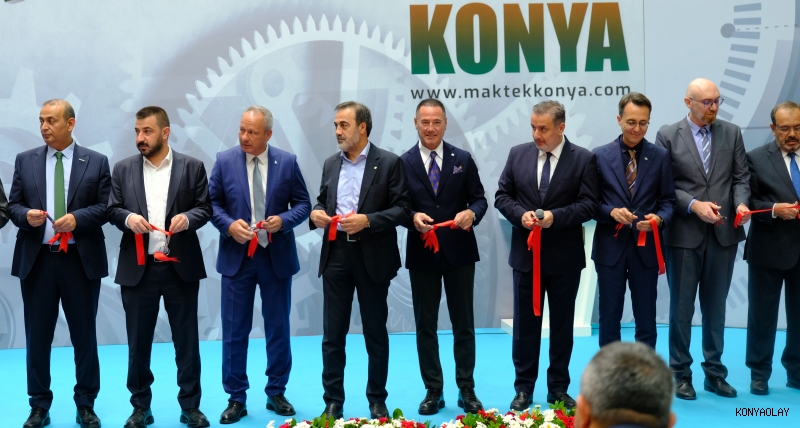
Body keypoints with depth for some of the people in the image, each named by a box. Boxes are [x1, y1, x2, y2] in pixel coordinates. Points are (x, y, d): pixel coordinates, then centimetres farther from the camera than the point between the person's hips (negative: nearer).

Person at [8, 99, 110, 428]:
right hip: (36, 259, 2)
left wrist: (77, 218, -17)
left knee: (84, 335, 7)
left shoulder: (96, 162, 2)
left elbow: (106, 207, -2)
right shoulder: (25, 160, 8)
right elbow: (12, 205, 7)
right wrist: (26, 215, -14)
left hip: (81, 259, -1)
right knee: (37, 336, 7)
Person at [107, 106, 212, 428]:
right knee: (138, 341, 8)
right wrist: (127, 217, -15)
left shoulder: (192, 167, 2)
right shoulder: (123, 169, 7)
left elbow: (205, 208, 1)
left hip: (180, 266, -1)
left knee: (186, 339, 6)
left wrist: (187, 217, -19)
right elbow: (112, 210, 6)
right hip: (137, 268, 2)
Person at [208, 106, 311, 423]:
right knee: (234, 330, 4)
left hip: (277, 256, 1)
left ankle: (276, 393, 24)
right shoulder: (224, 161, -2)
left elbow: (303, 203, 1)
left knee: (278, 328, 9)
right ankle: (236, 398, 15)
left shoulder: (288, 162, -1)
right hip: (237, 257, 0)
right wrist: (229, 225, -16)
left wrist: (283, 220, -17)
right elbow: (212, 203, 2)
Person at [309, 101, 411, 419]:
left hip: (372, 257, -4)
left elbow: (402, 209, -8)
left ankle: (377, 401, 20)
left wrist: (368, 220, -20)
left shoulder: (389, 162, -4)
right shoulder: (331, 164, 11)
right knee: (332, 334, 6)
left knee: (376, 333, 8)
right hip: (336, 255, 4)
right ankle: (333, 402, 15)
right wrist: (316, 213, -5)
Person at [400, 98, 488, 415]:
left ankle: (467, 390, 18)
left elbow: (479, 199, 3)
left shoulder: (463, 159, 2)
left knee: (463, 324, 8)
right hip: (422, 254, 0)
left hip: (459, 251, 1)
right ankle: (433, 391, 20)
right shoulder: (403, 163, -1)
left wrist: (471, 213, -19)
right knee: (425, 325, 8)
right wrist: (413, 217, -22)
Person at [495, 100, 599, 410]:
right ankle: (523, 389, 19)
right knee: (525, 323, 8)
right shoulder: (518, 154, 3)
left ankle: (559, 389, 22)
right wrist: (520, 214, -14)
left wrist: (555, 216, -23)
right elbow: (502, 196, 5)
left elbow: (589, 204, -9)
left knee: (562, 324, 9)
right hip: (525, 253, 2)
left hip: (565, 257, -2)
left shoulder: (583, 159, -5)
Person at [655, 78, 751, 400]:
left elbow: (741, 177, 6)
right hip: (684, 233, -3)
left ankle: (715, 373, 21)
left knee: (715, 307, 11)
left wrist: (740, 204, -13)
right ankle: (680, 373, 16)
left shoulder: (732, 133, 7)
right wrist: (693, 205, -17)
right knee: (681, 307, 5)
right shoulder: (668, 135, -2)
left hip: (724, 232, 3)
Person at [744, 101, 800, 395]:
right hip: (769, 249, -3)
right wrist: (774, 209, -20)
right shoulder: (756, 159, 0)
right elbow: (747, 201, -5)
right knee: (762, 313, 4)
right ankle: (759, 374, 15)